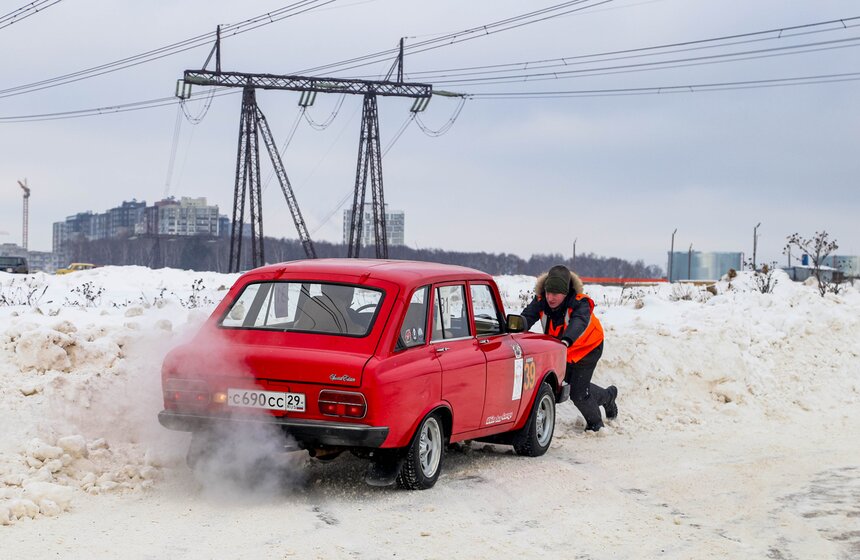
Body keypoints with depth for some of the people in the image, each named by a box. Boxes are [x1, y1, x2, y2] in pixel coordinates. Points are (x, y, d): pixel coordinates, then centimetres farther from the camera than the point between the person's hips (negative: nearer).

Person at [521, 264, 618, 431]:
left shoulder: (580, 303, -34)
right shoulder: (541, 301, -21)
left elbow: (579, 322, -53)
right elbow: (527, 317, -34)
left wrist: (566, 340, -73)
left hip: (587, 349, -6)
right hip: (560, 351, 6)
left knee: (578, 393, -6)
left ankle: (595, 423, 25)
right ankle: (607, 396, 44)